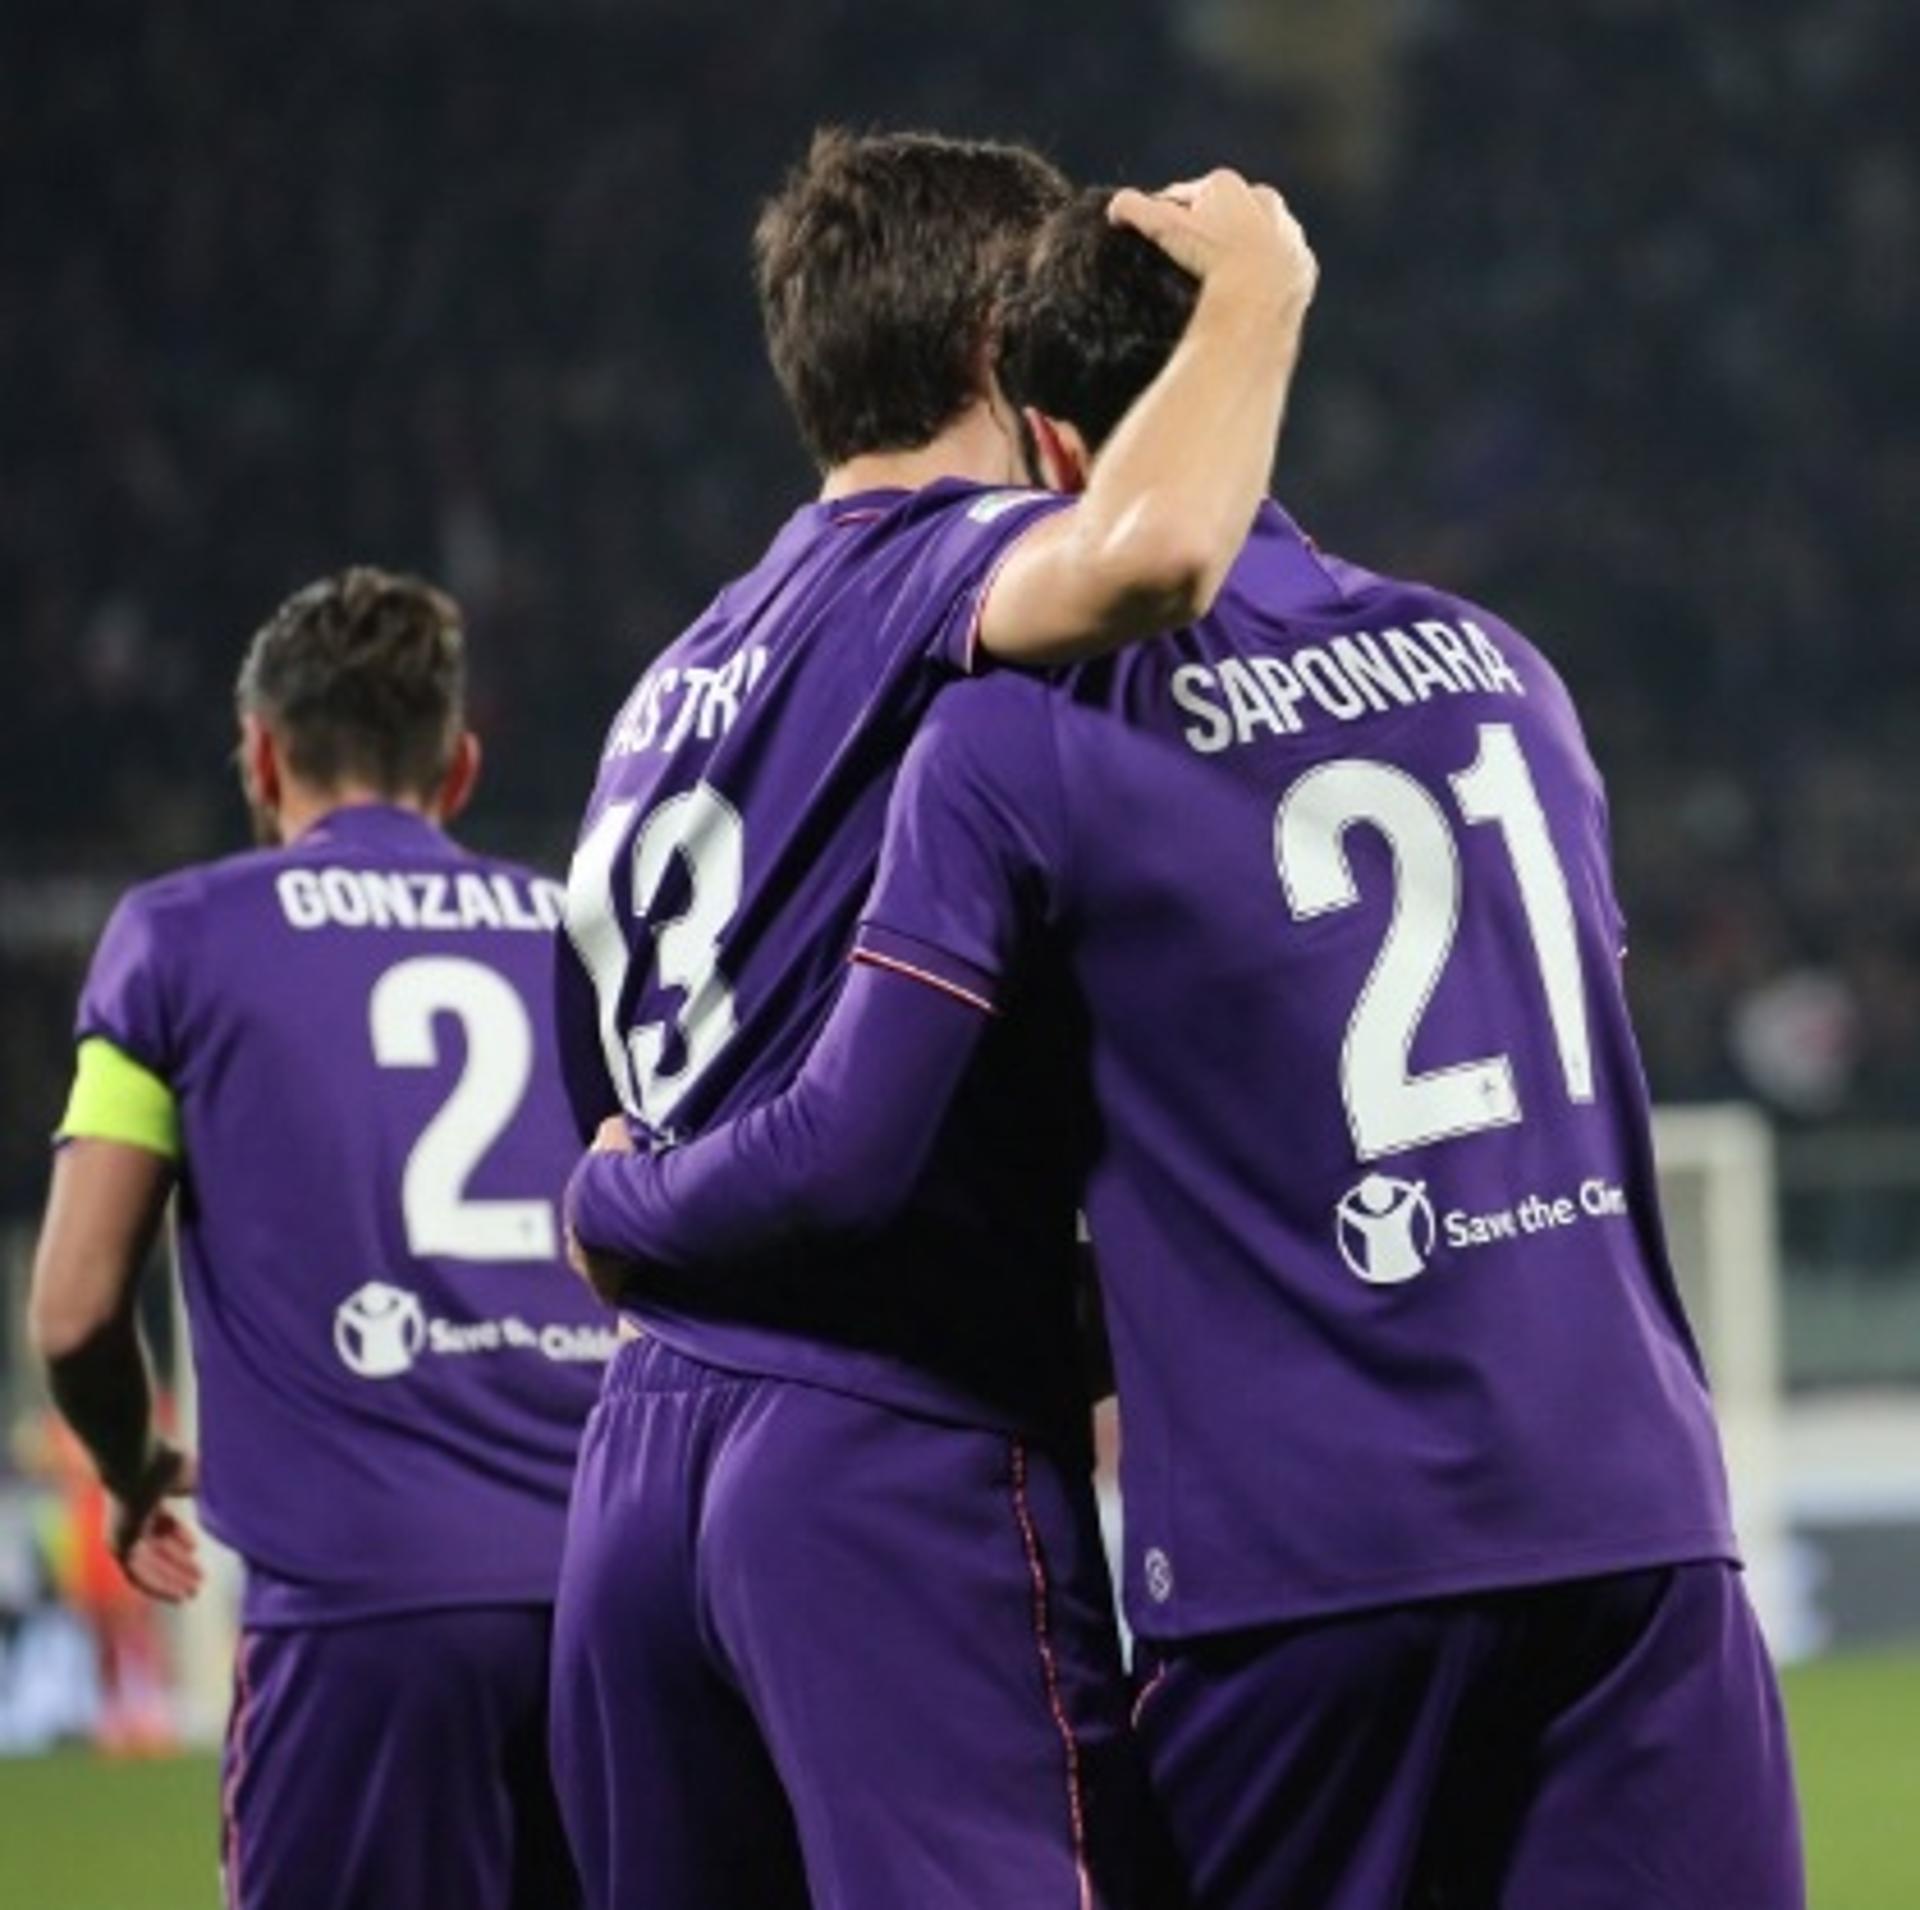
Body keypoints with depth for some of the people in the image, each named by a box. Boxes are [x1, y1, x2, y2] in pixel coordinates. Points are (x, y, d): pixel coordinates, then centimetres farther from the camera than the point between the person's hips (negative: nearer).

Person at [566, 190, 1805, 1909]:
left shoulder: (1028, 729, -5)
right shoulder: (1501, 670, 12)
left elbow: (844, 1157, -8)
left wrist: (615, 1207, 14)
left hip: (1318, 1554, -4)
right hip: (1640, 1512, 4)